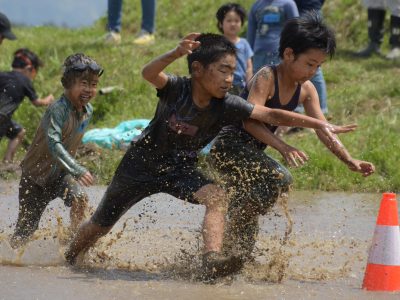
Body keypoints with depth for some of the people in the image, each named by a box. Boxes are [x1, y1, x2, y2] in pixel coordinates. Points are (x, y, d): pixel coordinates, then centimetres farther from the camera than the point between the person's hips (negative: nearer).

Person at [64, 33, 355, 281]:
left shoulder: (227, 105, -19)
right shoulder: (176, 88, -26)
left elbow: (270, 114, -22)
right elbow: (149, 73, -47)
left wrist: (319, 124, -29)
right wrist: (176, 53, -66)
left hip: (180, 169, 2)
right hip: (141, 164, -2)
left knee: (217, 196, -29)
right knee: (99, 226, 14)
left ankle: (212, 260, -42)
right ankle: (67, 261, 43)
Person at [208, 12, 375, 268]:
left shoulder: (306, 90, 6)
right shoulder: (266, 78, -18)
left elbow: (323, 129, 2)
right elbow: (250, 120, -29)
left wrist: (349, 160, -11)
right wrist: (282, 147, -40)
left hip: (252, 153, 9)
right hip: (229, 148, -9)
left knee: (246, 215, 16)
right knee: (280, 178, -28)